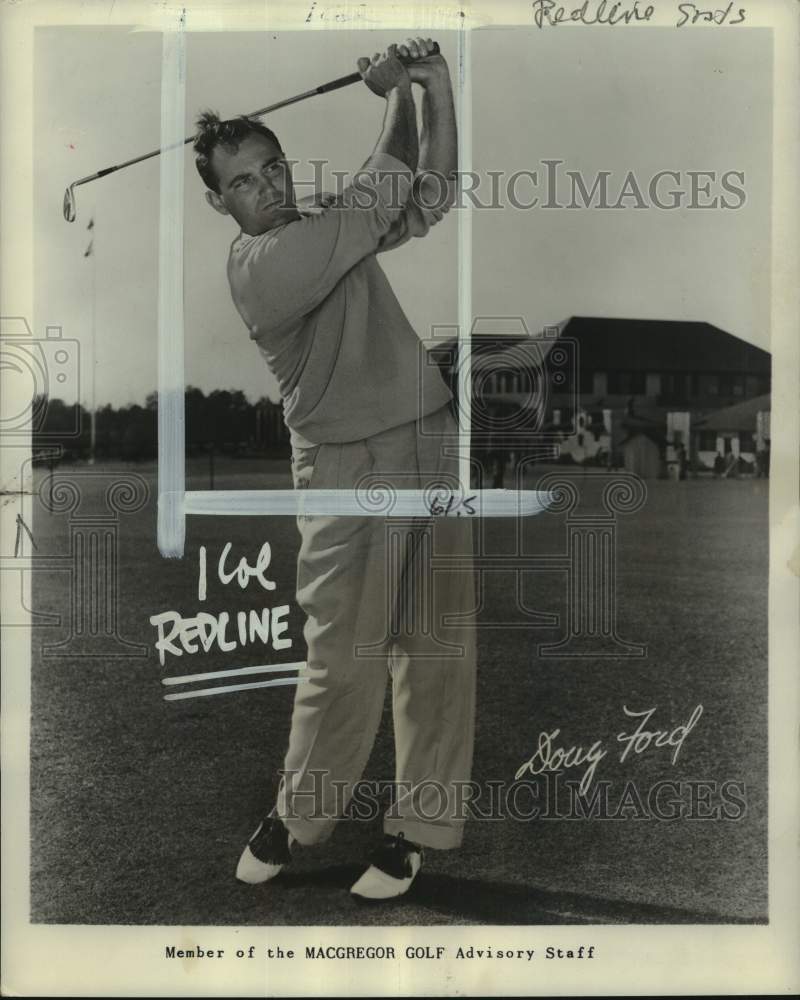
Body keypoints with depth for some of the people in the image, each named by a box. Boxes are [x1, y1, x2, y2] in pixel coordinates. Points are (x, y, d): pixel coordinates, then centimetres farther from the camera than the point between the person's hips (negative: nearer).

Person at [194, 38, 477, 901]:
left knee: (437, 648, 4)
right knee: (345, 660, -1)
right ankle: (297, 815, 22)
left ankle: (417, 824, 16)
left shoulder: (329, 223, 12)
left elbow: (431, 197, 12)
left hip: (432, 447, 6)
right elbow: (378, 196, -11)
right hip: (348, 469, -6)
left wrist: (437, 89, 0)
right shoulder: (257, 265, -11)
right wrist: (396, 93, 2)